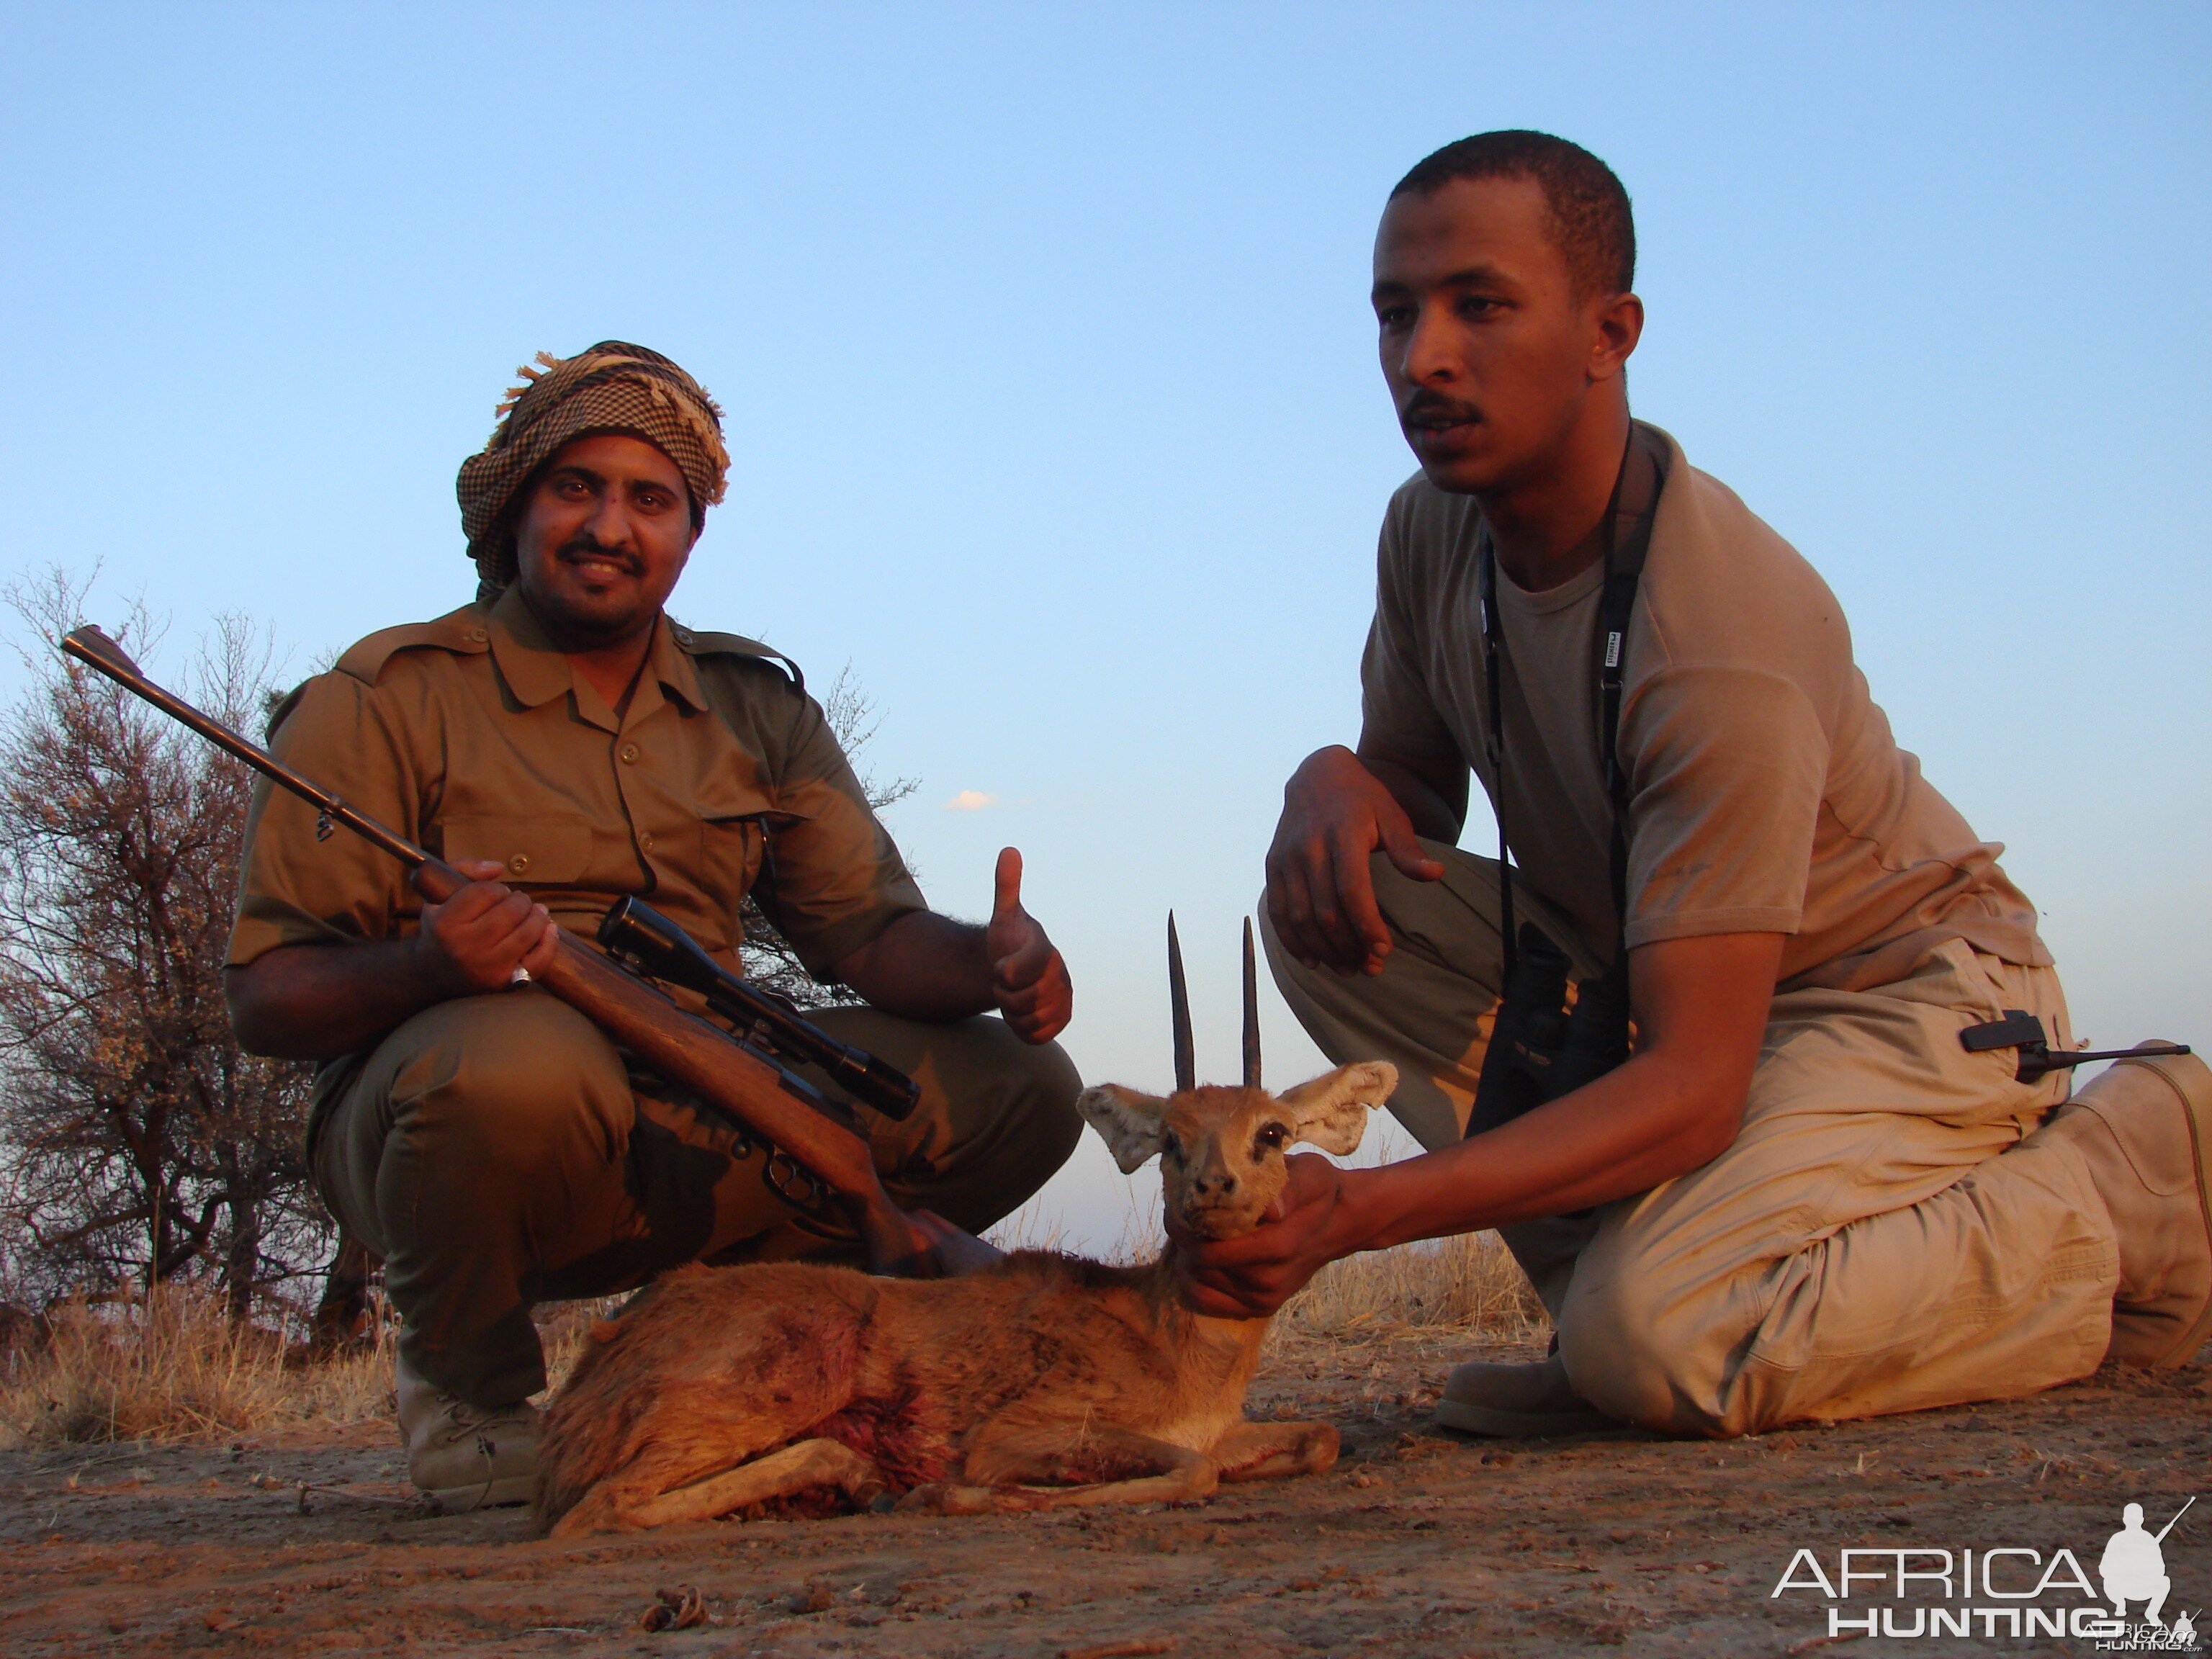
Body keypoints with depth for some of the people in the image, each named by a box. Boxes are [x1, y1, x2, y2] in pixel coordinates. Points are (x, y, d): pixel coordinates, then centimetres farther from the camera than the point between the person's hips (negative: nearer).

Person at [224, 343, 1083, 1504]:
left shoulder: (755, 709, 14)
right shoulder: (387, 702, -2)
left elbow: (872, 933, 7)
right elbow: (262, 996, -7)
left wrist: (994, 965, -16)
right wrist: (423, 969, -29)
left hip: (694, 1131, 5)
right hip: (430, 1121, -5)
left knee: (1018, 1091, -8)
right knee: (520, 1061, -40)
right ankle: (469, 1383, -7)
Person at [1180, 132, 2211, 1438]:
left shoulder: (1725, 639, -32)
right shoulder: (1435, 526, -7)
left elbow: (1694, 1086, -34)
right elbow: (1414, 774, 9)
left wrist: (1360, 1212, -44)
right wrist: (1335, 782, -17)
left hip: (1907, 991, -7)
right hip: (1652, 986, 7)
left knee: (1658, 1339, -32)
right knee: (1327, 903, -12)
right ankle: (1620, 1261, -7)